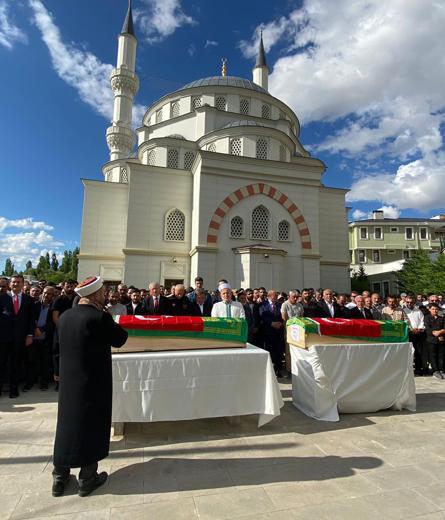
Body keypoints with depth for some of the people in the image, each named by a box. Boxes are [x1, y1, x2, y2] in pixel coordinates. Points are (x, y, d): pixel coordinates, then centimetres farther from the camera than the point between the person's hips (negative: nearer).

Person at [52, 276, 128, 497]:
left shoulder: (65, 316, -1)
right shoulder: (99, 317, -22)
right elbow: (120, 339, -12)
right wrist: (113, 324, 5)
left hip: (68, 380, 6)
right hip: (93, 382, -6)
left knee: (67, 424, 19)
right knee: (91, 427, 10)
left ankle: (59, 477, 32)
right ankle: (87, 479, 24)